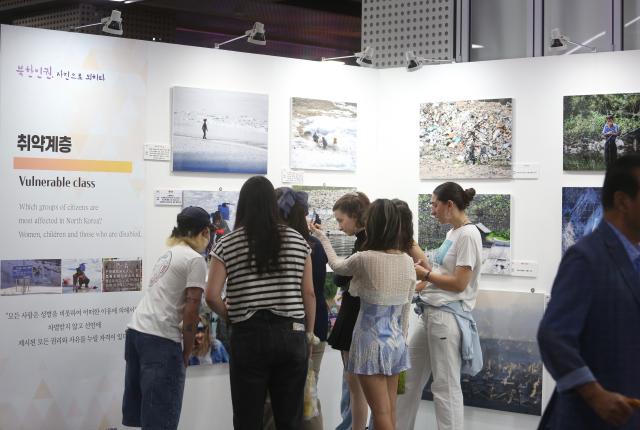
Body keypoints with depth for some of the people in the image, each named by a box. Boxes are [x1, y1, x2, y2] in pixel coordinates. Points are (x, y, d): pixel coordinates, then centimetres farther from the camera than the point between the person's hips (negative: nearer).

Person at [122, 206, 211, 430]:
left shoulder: (169, 254, 20)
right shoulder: (195, 260, -5)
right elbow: (190, 310, -10)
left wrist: (191, 334, 31)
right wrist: (188, 351, 1)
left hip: (135, 332, 9)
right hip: (160, 340, -8)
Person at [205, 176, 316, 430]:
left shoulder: (227, 245, -1)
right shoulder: (297, 240, 4)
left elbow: (212, 296, -7)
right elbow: (308, 293, 4)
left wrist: (231, 317, 10)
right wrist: (309, 332, 14)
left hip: (249, 336, -2)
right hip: (292, 335, 2)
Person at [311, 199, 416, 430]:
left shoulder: (365, 259, -16)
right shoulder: (408, 261, 0)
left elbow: (337, 266, 6)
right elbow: (406, 309, 9)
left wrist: (322, 237, 21)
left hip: (371, 341, -6)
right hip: (397, 341, 6)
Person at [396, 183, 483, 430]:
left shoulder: (468, 235, -13)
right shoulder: (452, 234, 14)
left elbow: (459, 283, -17)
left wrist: (425, 274, -7)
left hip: (447, 316, -10)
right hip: (430, 313, 10)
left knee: (445, 386, -3)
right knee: (408, 377, 14)